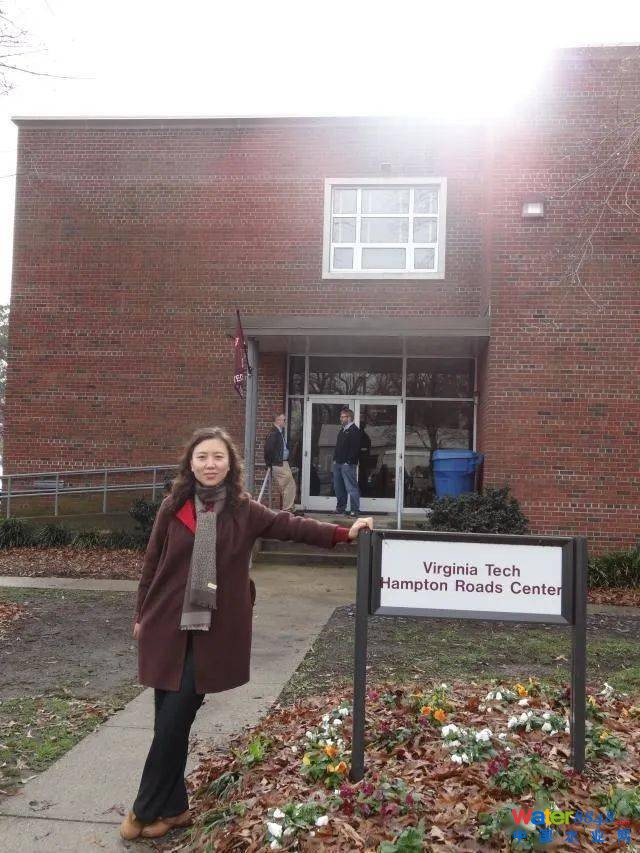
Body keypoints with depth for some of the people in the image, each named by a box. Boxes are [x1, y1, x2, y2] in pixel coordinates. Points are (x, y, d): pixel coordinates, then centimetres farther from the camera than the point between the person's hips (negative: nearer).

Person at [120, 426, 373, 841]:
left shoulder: (244, 510, 0)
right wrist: (141, 616, 12)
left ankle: (147, 811, 16)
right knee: (168, 720, 7)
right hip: (166, 628, 2)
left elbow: (291, 525, -5)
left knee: (174, 723, -2)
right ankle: (173, 807, 25)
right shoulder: (173, 507, 1)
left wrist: (343, 533, -14)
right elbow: (152, 564, 8)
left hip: (212, 632, -1)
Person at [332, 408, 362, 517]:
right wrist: (335, 458, 14)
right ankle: (340, 508, 24)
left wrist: (348, 461, -19)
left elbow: (354, 448, -17)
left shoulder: (354, 431, -10)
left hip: (348, 464, -9)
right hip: (338, 463, 9)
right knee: (338, 487, 14)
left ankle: (355, 510, -4)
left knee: (351, 487, -7)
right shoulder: (342, 430, 19)